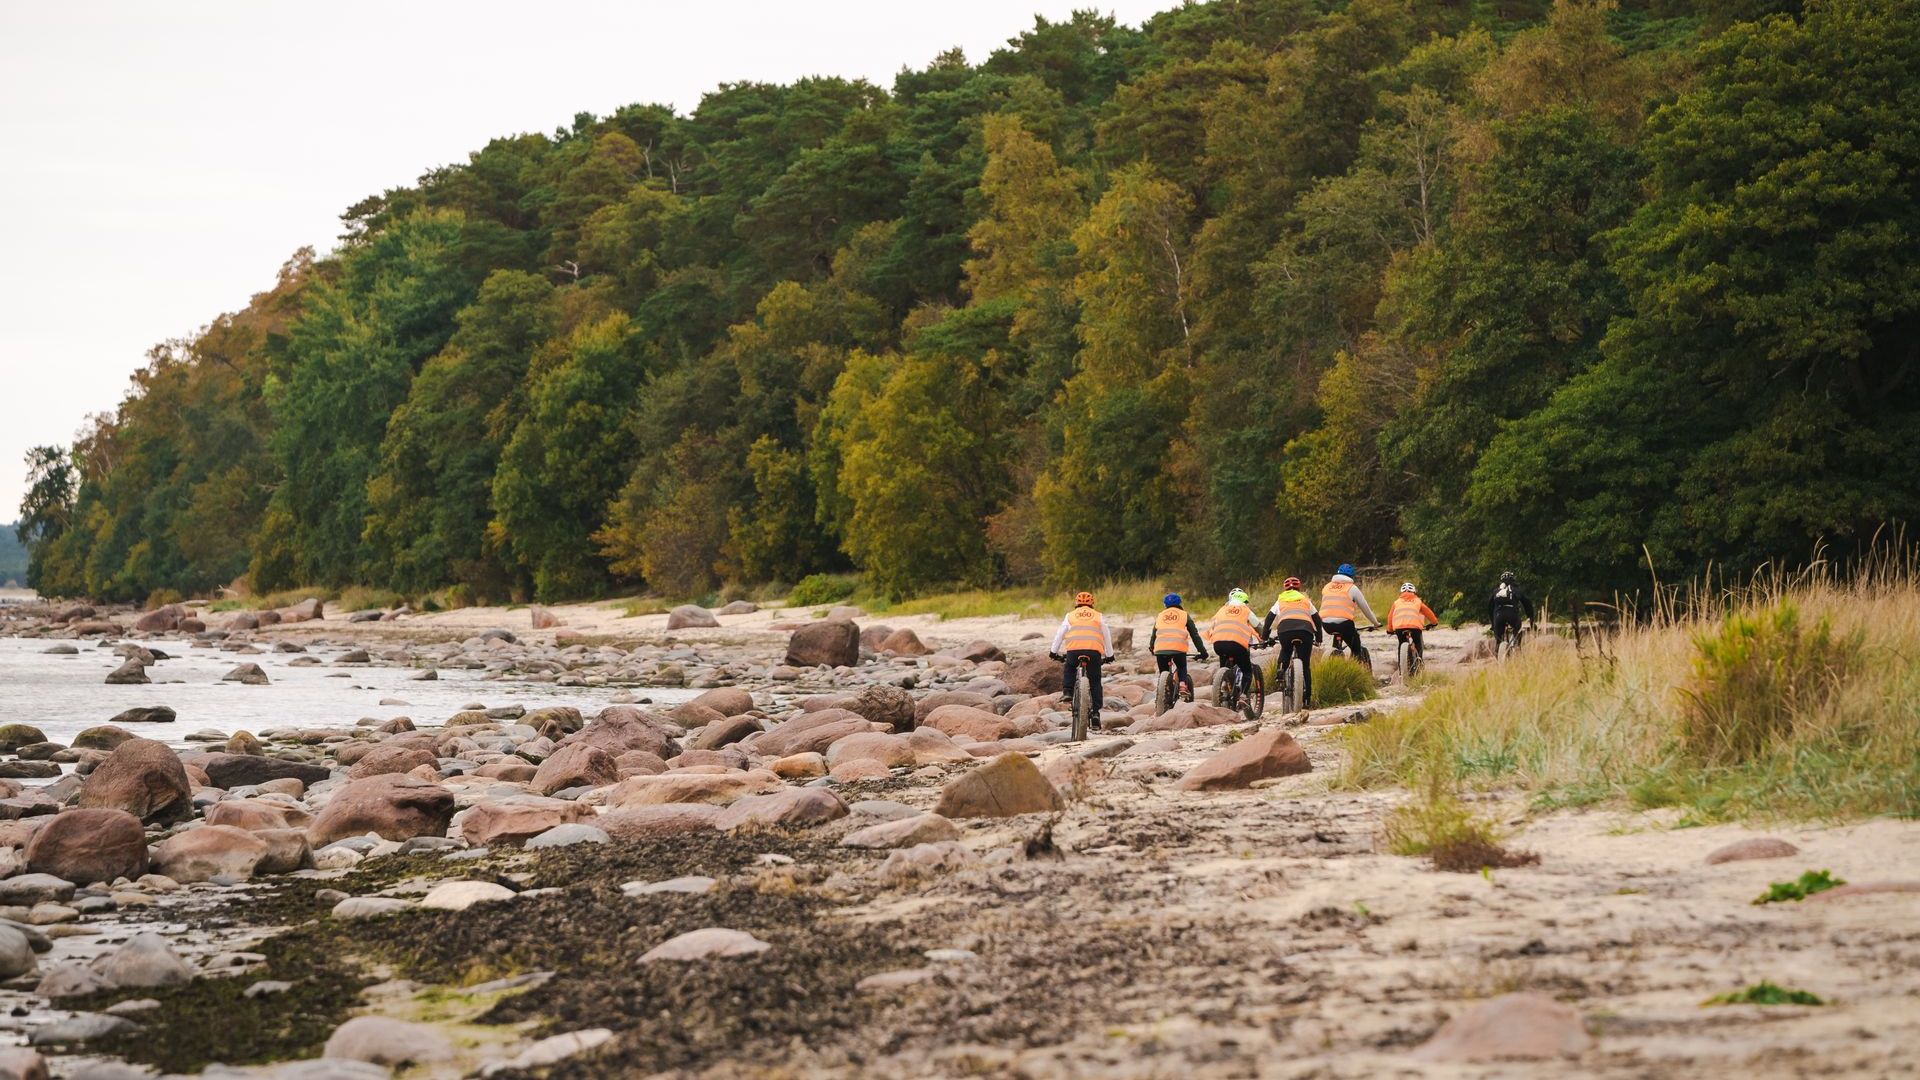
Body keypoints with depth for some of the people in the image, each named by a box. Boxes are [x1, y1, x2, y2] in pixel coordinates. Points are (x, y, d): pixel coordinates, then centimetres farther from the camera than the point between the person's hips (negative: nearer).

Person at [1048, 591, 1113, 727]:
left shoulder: (1070, 615, 19)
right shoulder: (1099, 617, 21)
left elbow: (1059, 634, 20)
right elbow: (1107, 637, 26)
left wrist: (1053, 652, 30)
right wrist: (1109, 655, 37)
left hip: (1074, 649, 0)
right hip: (1094, 650, 0)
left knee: (1070, 668, 30)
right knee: (1095, 682, 7)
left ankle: (1068, 691, 9)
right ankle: (1096, 712, 0)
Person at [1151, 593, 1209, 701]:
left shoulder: (1160, 616, 26)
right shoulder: (1184, 615, 20)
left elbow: (1153, 636, 28)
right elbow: (1195, 635, 17)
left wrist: (1153, 652, 39)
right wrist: (1203, 652, 20)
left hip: (1160, 648, 1)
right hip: (1179, 648, -1)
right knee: (1182, 668, 25)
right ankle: (1183, 686, 2)